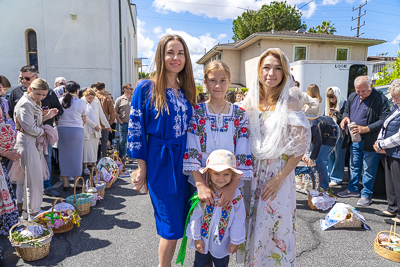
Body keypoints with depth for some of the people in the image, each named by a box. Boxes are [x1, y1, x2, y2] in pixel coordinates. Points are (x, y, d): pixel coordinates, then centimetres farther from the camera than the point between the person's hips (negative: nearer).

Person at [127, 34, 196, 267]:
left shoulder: (187, 90, 9)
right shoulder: (146, 88, -7)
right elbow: (136, 130, -6)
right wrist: (142, 167, -8)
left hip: (185, 161, 5)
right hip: (160, 162, -5)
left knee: (183, 222, 14)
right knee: (172, 227, 1)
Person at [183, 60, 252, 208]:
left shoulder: (240, 114, 0)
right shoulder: (196, 112, -3)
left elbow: (243, 155, -5)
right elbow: (191, 151, -9)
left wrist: (233, 186, -16)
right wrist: (201, 185, -19)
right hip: (200, 180, 0)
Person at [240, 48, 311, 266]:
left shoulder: (290, 104, -8)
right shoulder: (249, 102, 2)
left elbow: (300, 146, -8)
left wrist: (279, 178, -14)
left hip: (278, 176, -3)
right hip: (250, 174, 3)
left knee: (273, 230, 6)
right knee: (250, 227, 15)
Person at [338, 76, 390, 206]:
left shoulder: (380, 98, -14)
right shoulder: (352, 96, 6)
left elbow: (384, 120, -18)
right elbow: (346, 110, 21)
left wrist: (366, 129, -26)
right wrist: (345, 117, -2)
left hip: (370, 141, -6)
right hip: (354, 140, 6)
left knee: (368, 169, 6)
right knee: (354, 166, 18)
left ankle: (366, 195, 20)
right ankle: (353, 189, 34)